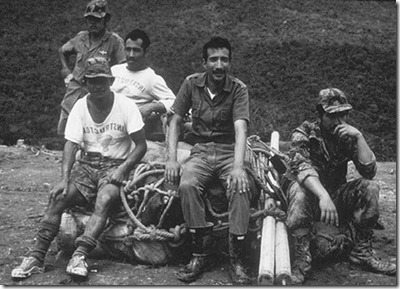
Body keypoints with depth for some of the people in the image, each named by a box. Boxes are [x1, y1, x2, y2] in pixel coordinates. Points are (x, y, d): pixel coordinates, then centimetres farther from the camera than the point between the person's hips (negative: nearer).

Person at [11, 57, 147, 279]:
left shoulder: (125, 105, -7)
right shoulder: (80, 107, 1)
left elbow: (141, 145, -7)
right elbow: (71, 145, -6)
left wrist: (122, 169, -21)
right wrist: (65, 178, -20)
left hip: (115, 166, -3)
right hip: (88, 164, 3)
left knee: (104, 200, -33)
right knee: (58, 196, -20)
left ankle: (80, 255, -36)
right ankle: (37, 257, -16)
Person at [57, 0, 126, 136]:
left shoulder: (114, 41, -5)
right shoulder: (81, 37, 9)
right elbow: (62, 51, 27)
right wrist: (66, 73, 16)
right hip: (75, 89, 5)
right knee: (64, 131, 5)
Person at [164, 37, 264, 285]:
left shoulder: (238, 89, -7)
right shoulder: (192, 83, 1)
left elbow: (240, 129, -21)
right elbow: (176, 121, 4)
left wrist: (238, 167, -37)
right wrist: (172, 159, -10)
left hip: (229, 150, -2)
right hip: (201, 151, 2)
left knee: (241, 188, -32)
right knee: (187, 185, -30)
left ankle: (237, 260, -21)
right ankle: (201, 253, -16)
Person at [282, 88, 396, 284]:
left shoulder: (347, 137, 0)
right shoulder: (303, 134, -12)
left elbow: (369, 171, -11)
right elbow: (301, 167, -30)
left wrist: (358, 137, -22)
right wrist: (323, 196, -46)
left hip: (336, 195, 4)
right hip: (310, 195, -4)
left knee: (370, 188, -18)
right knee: (298, 189, -36)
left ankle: (362, 252, -8)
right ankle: (301, 259, -30)